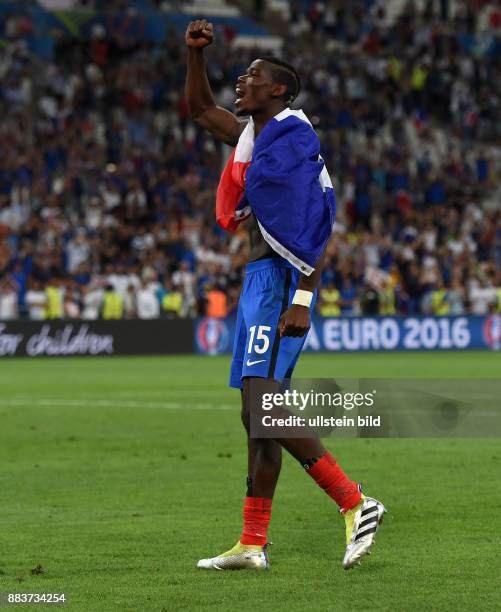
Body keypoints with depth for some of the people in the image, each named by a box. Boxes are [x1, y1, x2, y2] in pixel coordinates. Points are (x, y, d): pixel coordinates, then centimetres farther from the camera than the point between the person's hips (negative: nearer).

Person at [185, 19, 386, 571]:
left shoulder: (290, 136, -11)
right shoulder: (252, 132, 17)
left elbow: (313, 224, -19)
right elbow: (199, 109, 34)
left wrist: (302, 299, -25)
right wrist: (194, 51, 19)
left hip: (282, 278, -10)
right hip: (261, 277, 10)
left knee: (264, 409, -19)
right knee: (257, 415, 8)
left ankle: (355, 503, -14)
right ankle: (253, 544, 10)